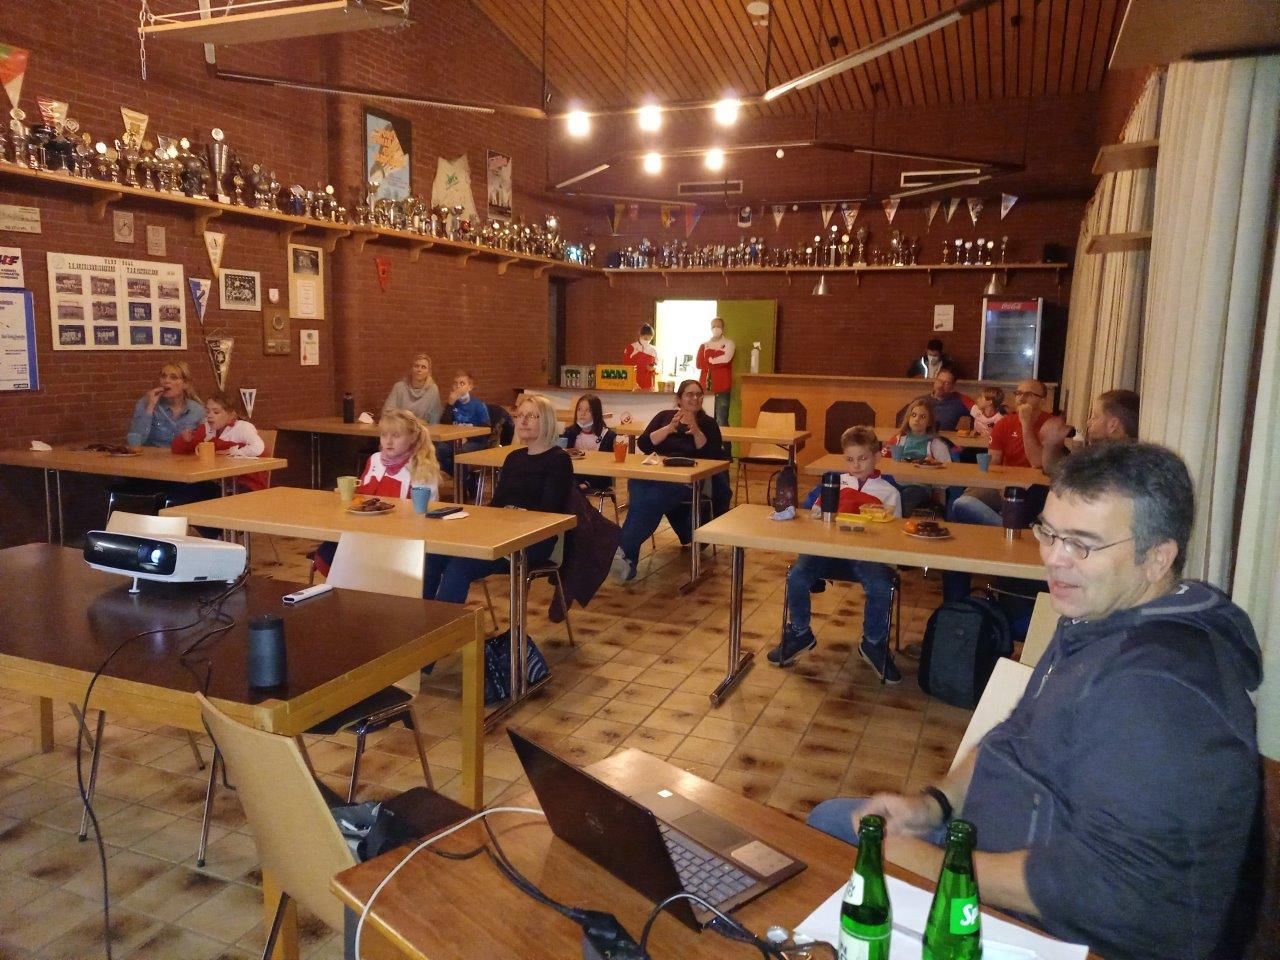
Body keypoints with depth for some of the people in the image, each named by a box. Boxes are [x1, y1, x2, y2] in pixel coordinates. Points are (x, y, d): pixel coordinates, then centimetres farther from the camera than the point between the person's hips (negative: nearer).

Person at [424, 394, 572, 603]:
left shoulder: (559, 460, 0)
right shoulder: (514, 458, 21)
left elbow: (549, 510, -8)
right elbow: (497, 502, 17)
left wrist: (518, 515, -20)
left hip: (534, 540, -6)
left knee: (459, 566, -29)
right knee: (432, 556, -20)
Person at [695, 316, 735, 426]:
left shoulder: (728, 343, 5)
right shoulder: (704, 346, 16)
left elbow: (726, 359, -14)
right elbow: (698, 364, 2)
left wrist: (710, 360, 0)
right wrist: (719, 361, -3)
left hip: (722, 386, -3)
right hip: (705, 386, 3)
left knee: (721, 420, -8)